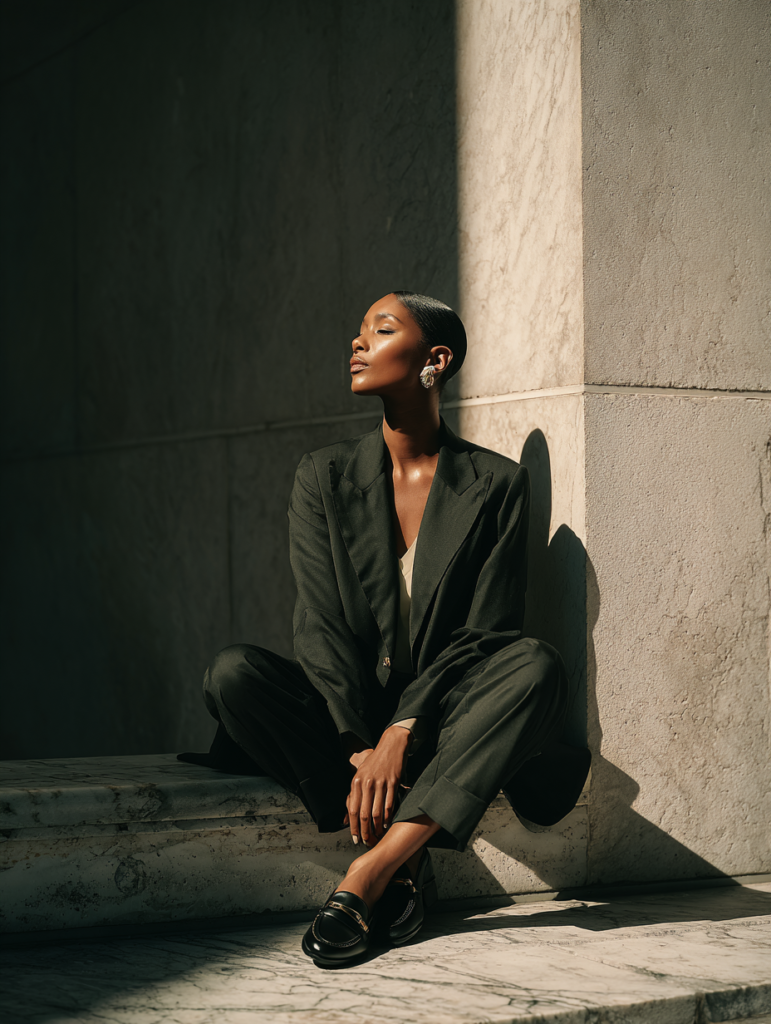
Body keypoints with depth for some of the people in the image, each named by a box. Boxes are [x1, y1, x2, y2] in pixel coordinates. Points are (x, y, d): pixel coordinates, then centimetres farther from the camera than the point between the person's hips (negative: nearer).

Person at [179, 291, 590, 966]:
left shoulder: (496, 483, 0)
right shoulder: (326, 476, 4)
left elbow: (486, 632, -7)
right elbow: (321, 628, -5)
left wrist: (401, 733, -21)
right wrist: (361, 748, -20)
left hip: (441, 722, -1)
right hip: (347, 717, 1)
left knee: (537, 666, -32)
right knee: (232, 674, -26)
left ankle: (368, 874, -37)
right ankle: (403, 855, -25)